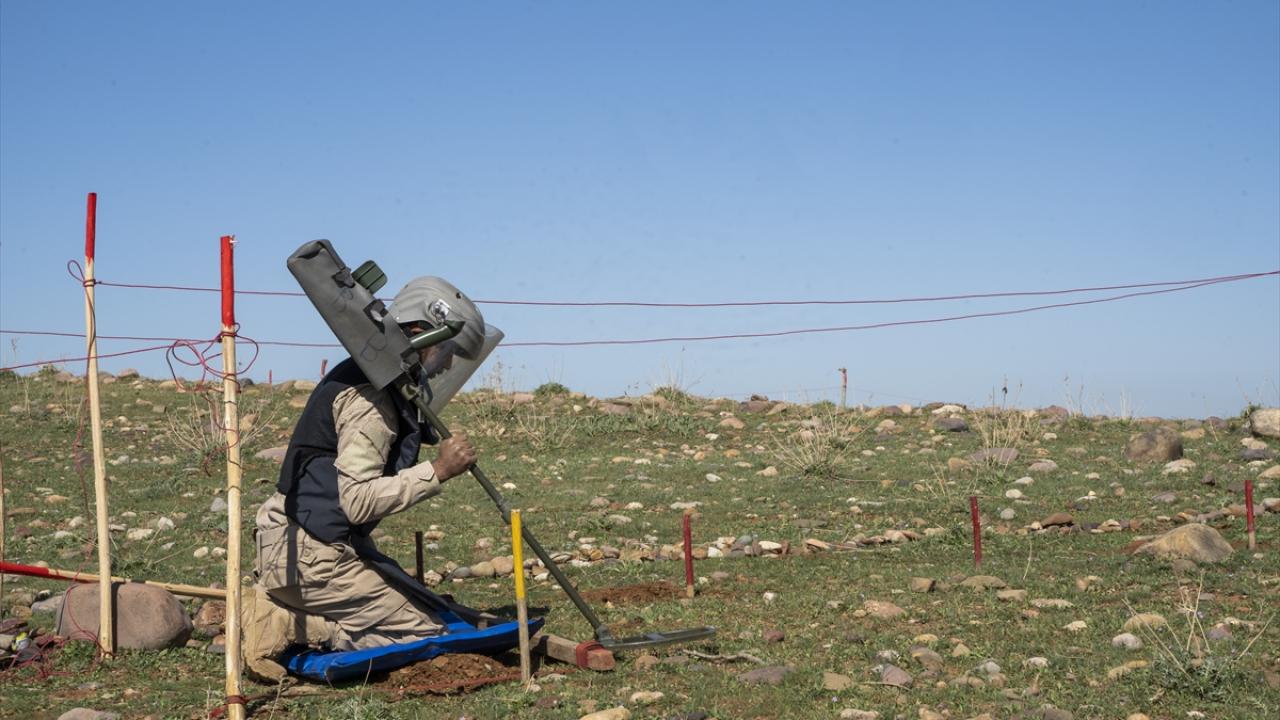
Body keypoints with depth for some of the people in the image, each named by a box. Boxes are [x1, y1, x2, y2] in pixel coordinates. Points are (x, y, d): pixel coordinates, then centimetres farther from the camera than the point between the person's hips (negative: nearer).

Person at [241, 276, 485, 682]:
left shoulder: (378, 383, 13)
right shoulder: (369, 397, -19)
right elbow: (357, 501, -27)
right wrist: (437, 472, -26)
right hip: (310, 556, -10)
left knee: (439, 613, 14)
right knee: (427, 634, -8)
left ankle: (279, 608, 7)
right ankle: (282, 625, -7)